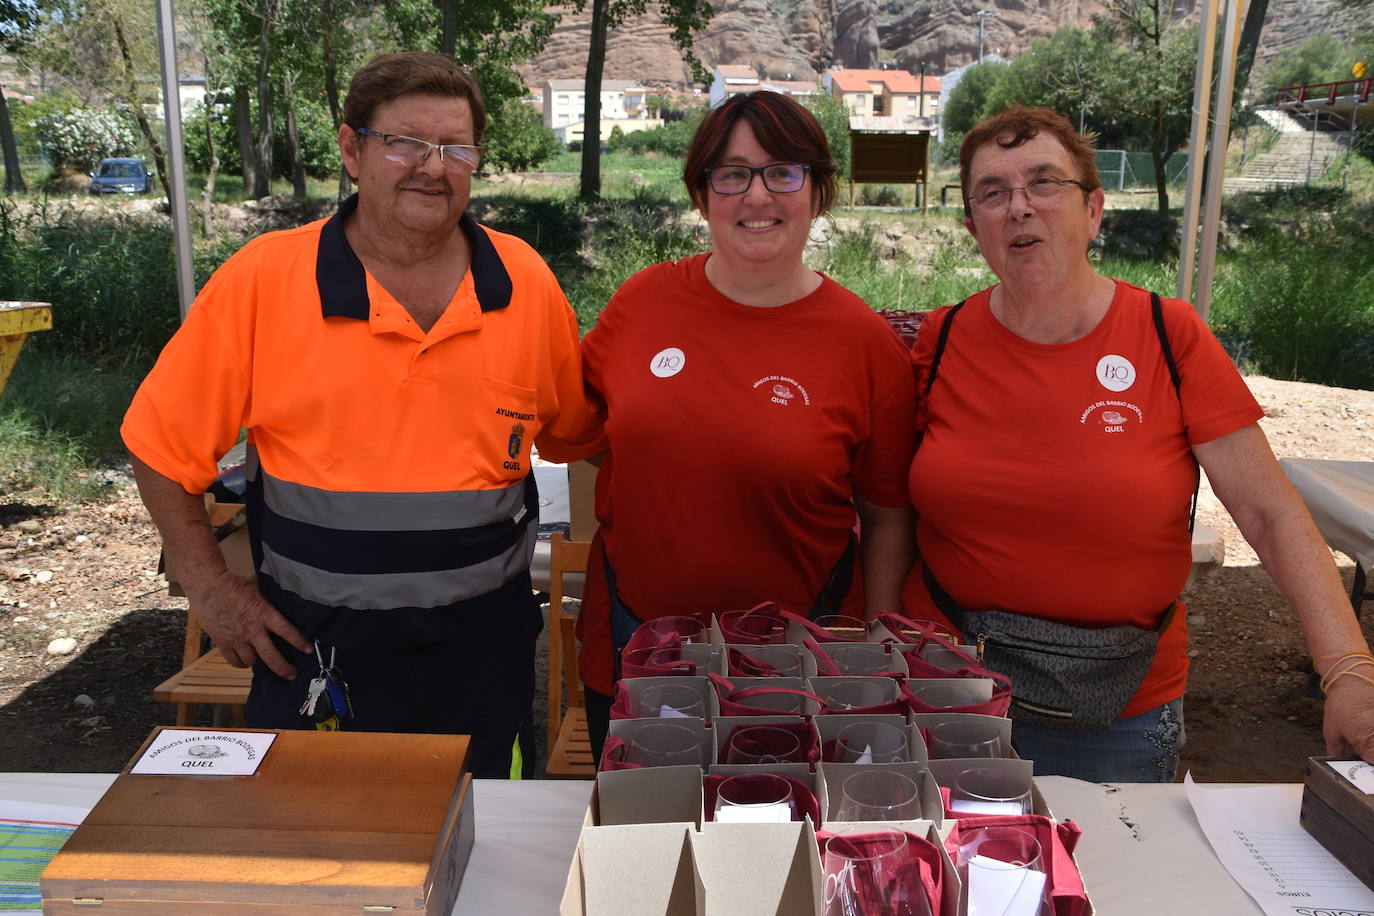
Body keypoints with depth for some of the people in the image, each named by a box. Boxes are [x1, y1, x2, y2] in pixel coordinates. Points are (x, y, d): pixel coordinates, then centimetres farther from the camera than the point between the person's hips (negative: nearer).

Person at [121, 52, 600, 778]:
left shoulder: (526, 283, -2)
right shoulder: (261, 278, -8)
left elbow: (577, 431, 10)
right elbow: (163, 444, 0)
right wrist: (209, 585, -3)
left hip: (483, 640, 2)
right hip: (315, 643, -1)